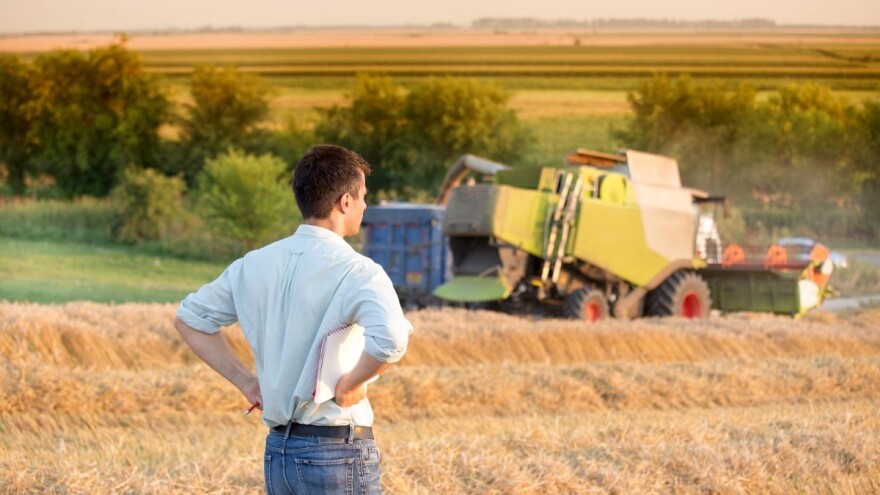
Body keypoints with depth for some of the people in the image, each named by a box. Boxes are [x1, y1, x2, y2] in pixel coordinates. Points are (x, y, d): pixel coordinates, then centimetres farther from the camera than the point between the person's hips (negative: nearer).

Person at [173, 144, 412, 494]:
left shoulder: (255, 265, 6)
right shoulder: (356, 273, -14)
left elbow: (189, 318, 17)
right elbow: (390, 340, -33)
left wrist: (246, 381, 12)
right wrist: (349, 386, -16)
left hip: (277, 451, 7)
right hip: (338, 452, -7)